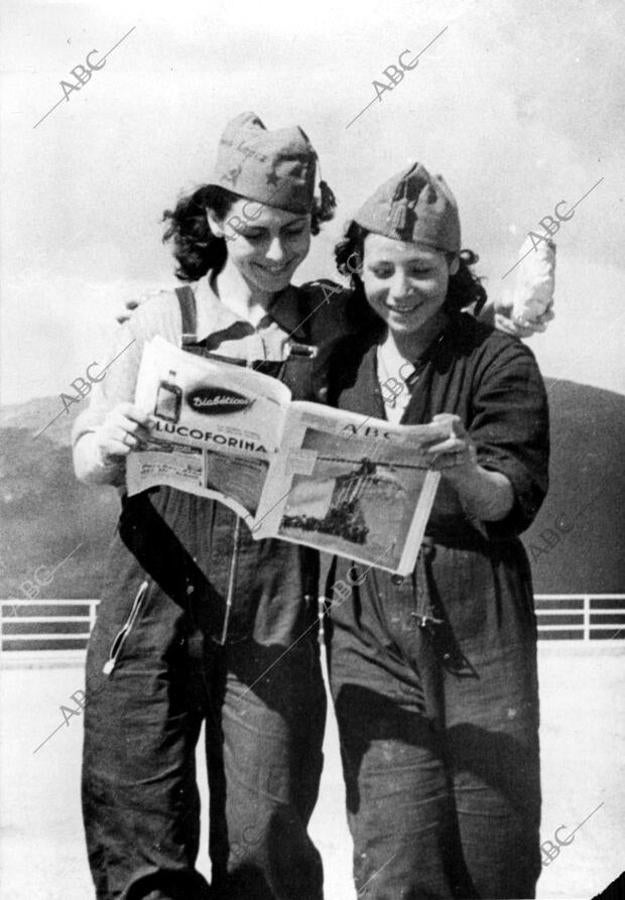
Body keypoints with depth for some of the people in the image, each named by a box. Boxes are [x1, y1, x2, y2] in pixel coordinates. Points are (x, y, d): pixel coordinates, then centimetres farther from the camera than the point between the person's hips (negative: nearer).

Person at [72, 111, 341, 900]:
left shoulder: (331, 327, 7)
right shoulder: (167, 319, 4)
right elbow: (86, 463, 4)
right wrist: (110, 445, -20)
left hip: (275, 623, 1)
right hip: (157, 598, 0)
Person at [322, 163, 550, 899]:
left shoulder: (499, 362, -1)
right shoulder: (342, 359, 9)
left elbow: (514, 502, -9)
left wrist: (467, 475, -29)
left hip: (478, 629, -2)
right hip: (369, 634, 2)